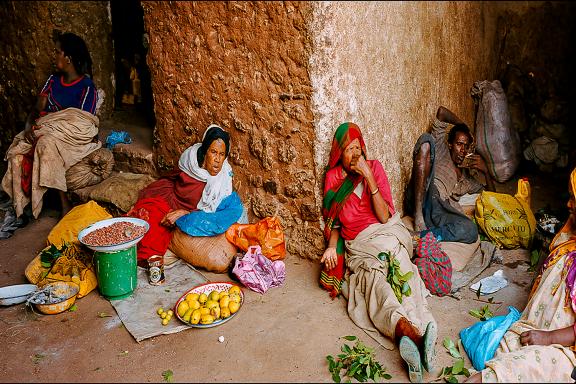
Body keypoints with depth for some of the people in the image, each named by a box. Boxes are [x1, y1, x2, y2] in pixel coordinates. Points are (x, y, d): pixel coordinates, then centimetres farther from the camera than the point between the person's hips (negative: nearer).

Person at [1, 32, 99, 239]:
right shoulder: (53, 80, 10)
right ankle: (18, 209, -18)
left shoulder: (87, 87, -9)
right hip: (46, 132, 6)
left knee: (47, 145, -36)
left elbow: (82, 125, -14)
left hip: (72, 137, -6)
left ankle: (64, 204, -29)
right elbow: (37, 109, 7)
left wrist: (45, 127, -18)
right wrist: (29, 125, -15)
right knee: (17, 153, -20)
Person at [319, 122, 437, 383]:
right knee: (372, 275, -33)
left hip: (385, 233, 0)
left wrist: (369, 178, -15)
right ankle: (409, 329, -59)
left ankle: (411, 336, -59)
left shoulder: (374, 167, 3)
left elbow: (384, 217, -6)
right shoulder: (333, 177, 6)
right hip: (357, 245, 0)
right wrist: (332, 246, -5)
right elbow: (333, 222, 14)